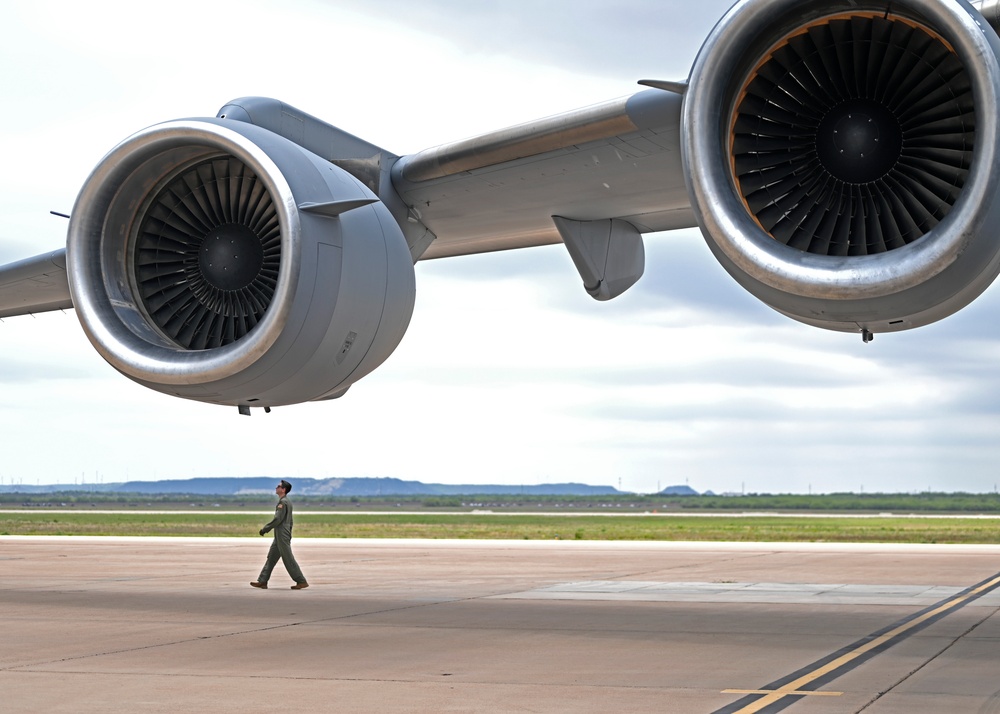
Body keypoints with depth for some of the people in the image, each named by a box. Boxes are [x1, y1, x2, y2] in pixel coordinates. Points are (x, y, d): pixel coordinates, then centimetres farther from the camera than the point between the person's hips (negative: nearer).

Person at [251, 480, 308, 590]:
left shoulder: (283, 502, -16)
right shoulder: (288, 502, 15)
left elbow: (277, 519, -21)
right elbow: (290, 521, 20)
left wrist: (265, 529, -15)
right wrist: (289, 534, 23)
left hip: (282, 535, -10)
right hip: (279, 536, 10)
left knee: (288, 559, -6)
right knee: (271, 558, 10)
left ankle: (301, 582, -3)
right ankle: (262, 582, 12)